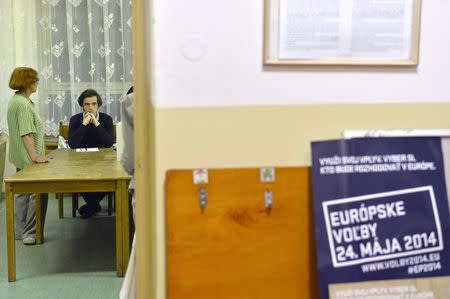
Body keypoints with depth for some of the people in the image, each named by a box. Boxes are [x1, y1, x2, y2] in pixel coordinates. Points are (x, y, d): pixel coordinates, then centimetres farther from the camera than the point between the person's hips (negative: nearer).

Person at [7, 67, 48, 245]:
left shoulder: (15, 100, 14)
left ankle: (20, 232, 21)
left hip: (21, 158, 11)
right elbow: (26, 133, -26)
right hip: (28, 158, -11)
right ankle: (30, 234, -6)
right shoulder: (23, 104, -19)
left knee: (22, 192, 14)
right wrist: (34, 155, -31)